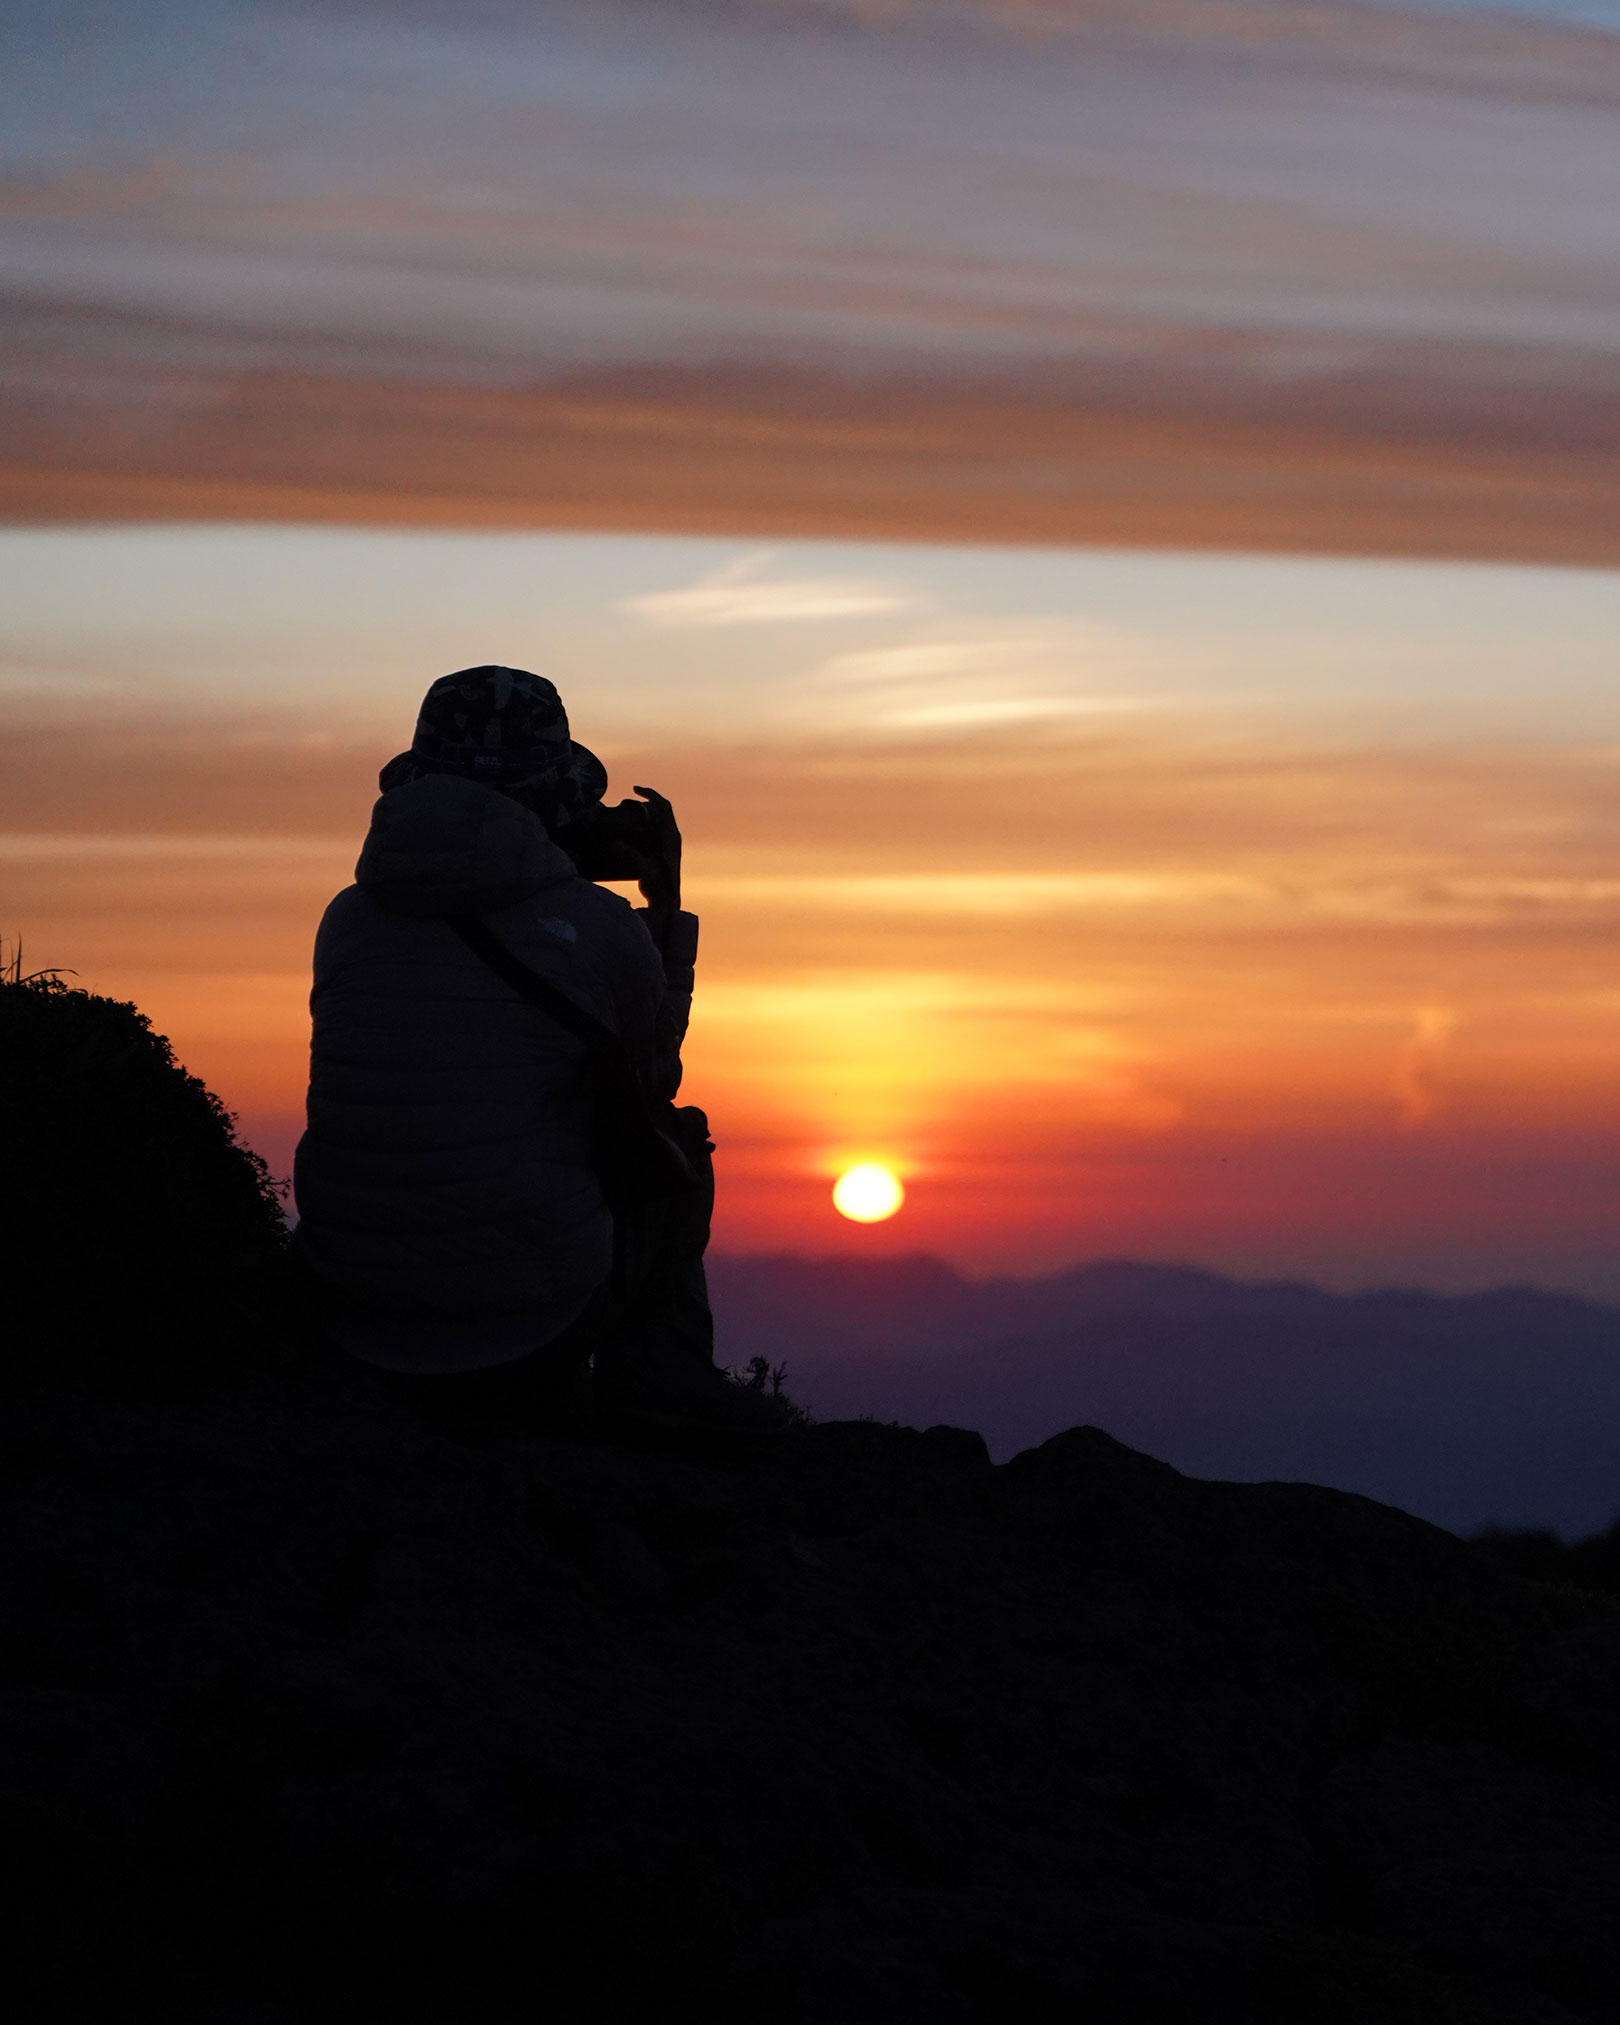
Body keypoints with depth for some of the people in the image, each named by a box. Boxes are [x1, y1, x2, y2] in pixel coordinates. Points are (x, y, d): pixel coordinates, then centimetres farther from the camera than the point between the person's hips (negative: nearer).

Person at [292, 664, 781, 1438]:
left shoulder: (348, 918, 3)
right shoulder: (600, 929, -7)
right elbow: (652, 1082, 14)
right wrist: (667, 903, 21)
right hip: (535, 1331, -4)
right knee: (675, 1140, 24)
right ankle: (656, 1365, 7)